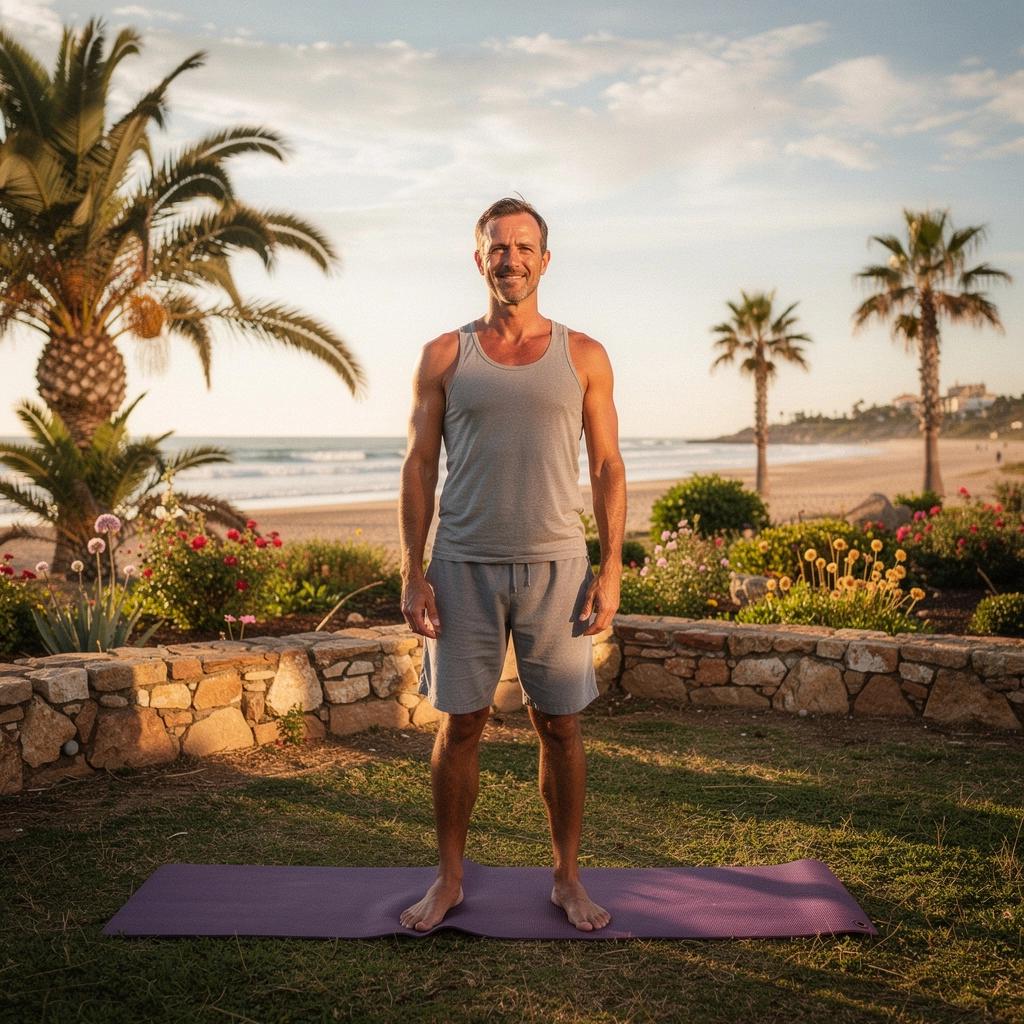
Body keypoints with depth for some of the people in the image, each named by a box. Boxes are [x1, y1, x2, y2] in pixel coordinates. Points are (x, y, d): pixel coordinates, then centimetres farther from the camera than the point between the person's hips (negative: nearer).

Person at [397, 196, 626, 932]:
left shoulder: (584, 356, 5)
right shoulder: (444, 357, 5)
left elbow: (609, 468, 5)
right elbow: (419, 467, 4)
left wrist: (611, 569, -4)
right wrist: (412, 574, -3)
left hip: (556, 566, 0)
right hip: (465, 567, 0)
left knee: (561, 727, 6)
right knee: (461, 725, 6)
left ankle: (568, 879, 22)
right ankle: (450, 878, 22)